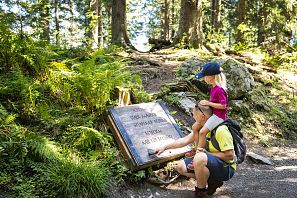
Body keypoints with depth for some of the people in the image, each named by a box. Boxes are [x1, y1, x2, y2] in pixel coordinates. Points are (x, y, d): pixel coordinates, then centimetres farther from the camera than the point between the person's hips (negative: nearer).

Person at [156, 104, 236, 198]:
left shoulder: (220, 130, -23)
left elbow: (230, 155, -24)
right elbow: (185, 140, 11)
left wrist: (207, 153, -22)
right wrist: (165, 147, 10)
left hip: (226, 168, -8)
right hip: (210, 162, 9)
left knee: (200, 158, -37)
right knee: (180, 166, -1)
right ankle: (212, 181, 6)